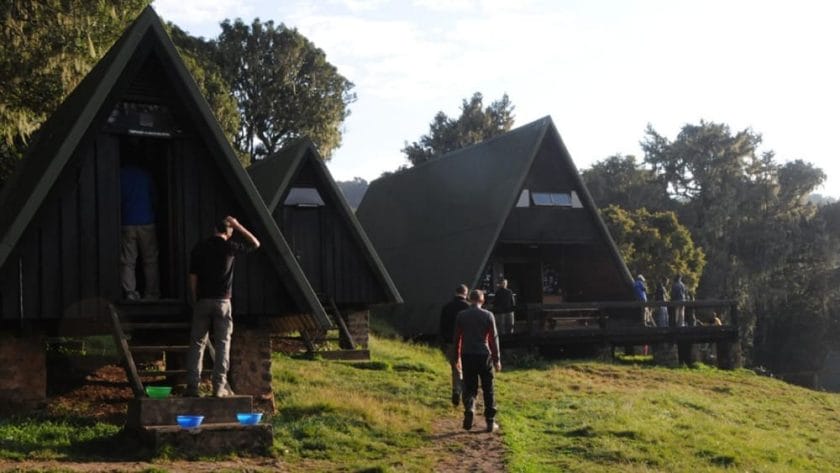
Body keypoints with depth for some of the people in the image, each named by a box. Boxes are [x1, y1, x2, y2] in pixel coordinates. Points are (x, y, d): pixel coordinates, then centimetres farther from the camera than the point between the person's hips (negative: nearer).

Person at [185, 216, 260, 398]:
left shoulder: (199, 248, 3)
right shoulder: (230, 247, -3)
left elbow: (193, 277, 3)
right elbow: (255, 244, 13)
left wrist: (194, 301, 11)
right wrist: (238, 226, 13)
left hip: (203, 301, 2)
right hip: (222, 301, -2)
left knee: (197, 343, 6)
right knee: (222, 343, 5)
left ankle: (192, 386, 3)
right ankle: (219, 386, 3)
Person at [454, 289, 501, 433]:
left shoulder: (461, 316, 2)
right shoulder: (488, 315, -3)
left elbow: (457, 337, 6)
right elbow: (493, 338, -2)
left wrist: (457, 357, 15)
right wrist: (497, 359, 3)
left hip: (467, 356, 1)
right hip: (484, 355, -1)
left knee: (469, 387, 10)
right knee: (488, 390, 8)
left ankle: (469, 411, -16)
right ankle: (490, 422, 9)